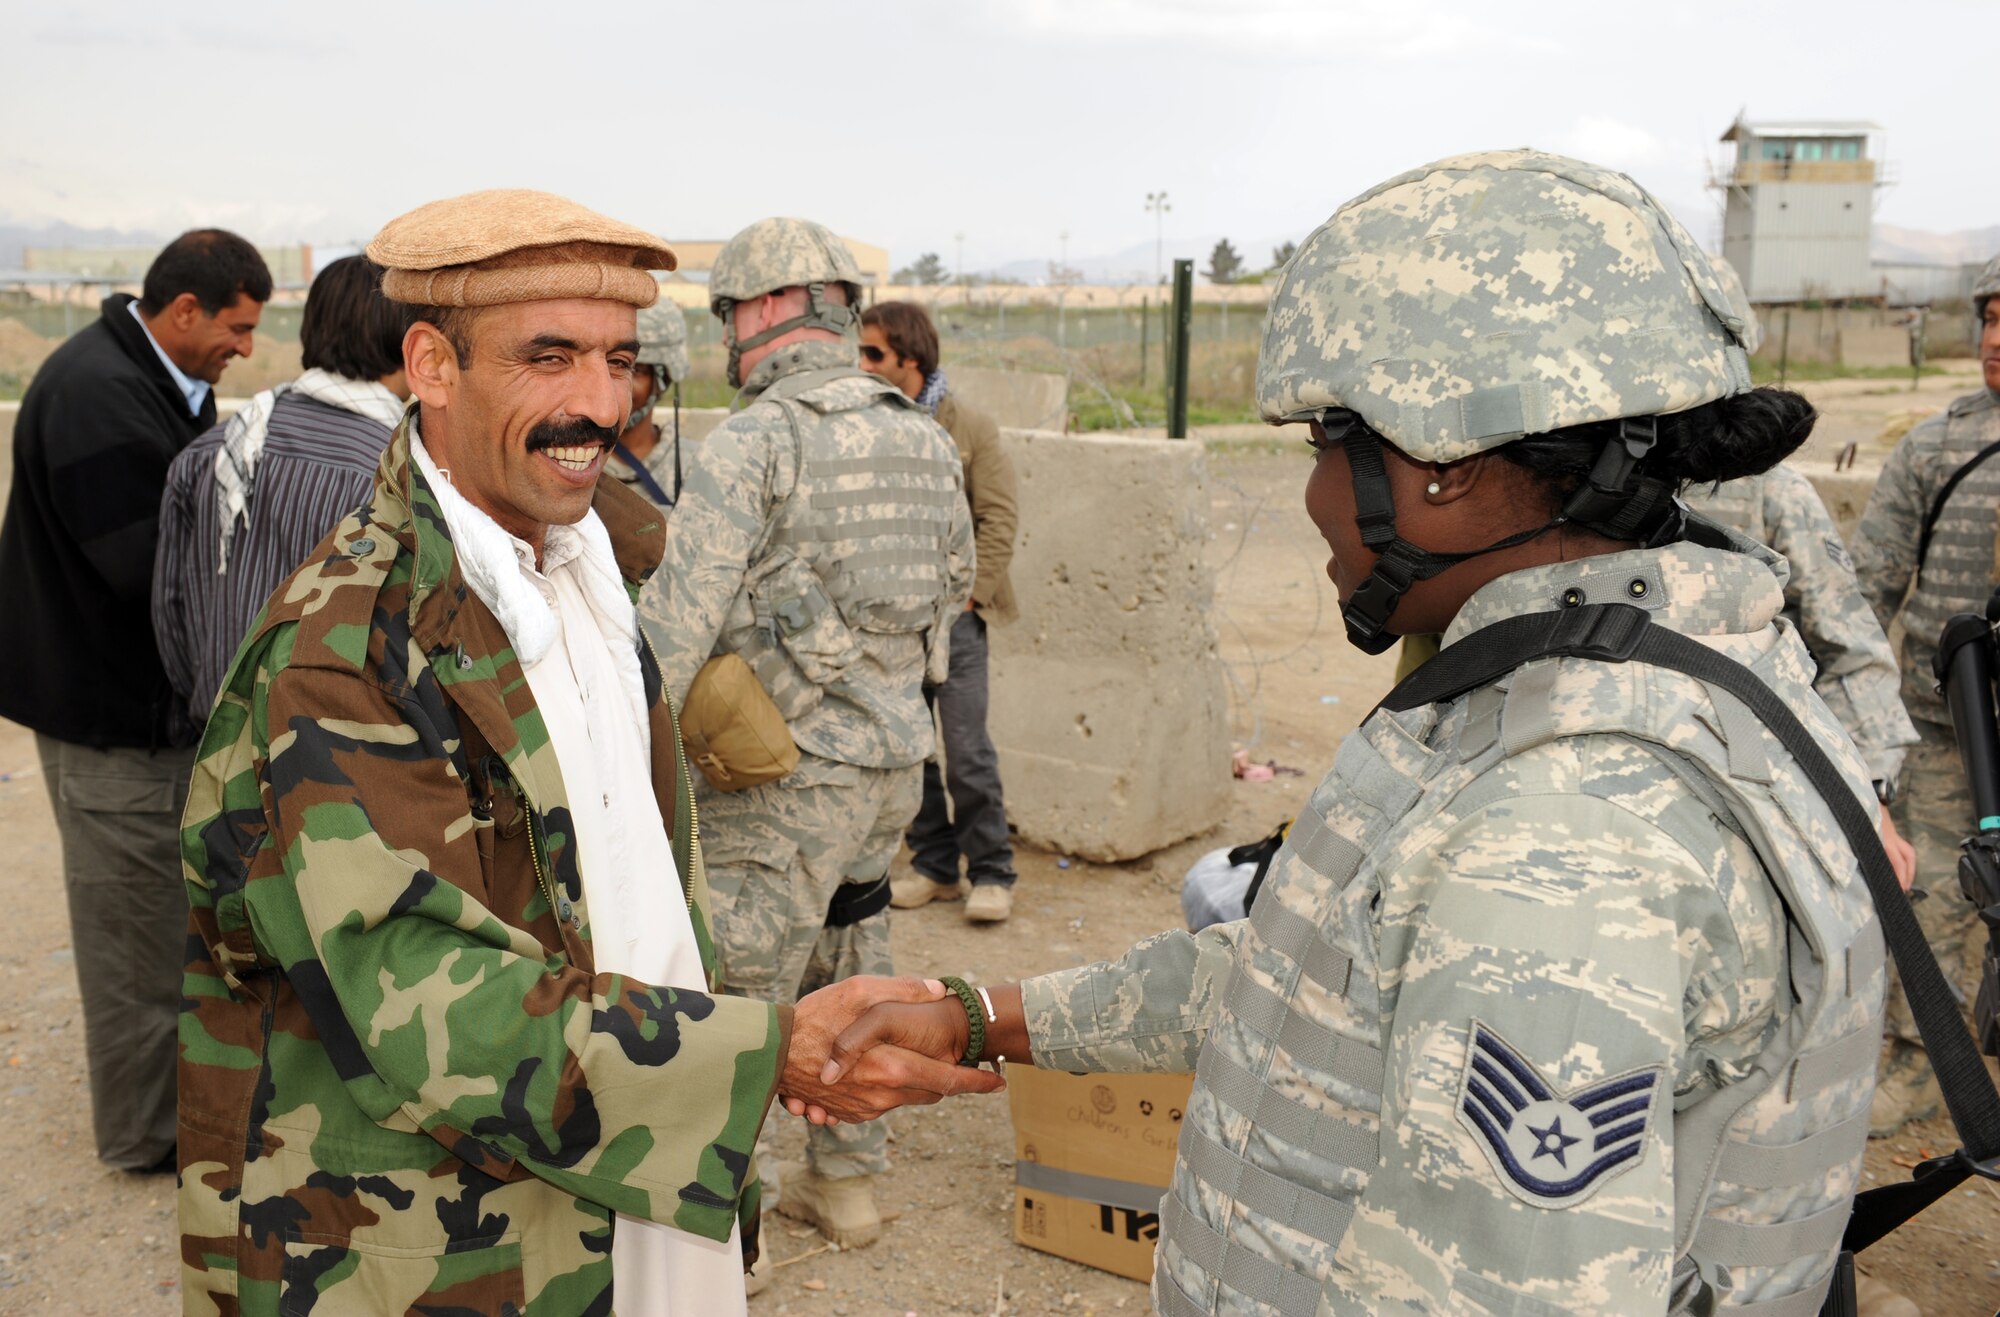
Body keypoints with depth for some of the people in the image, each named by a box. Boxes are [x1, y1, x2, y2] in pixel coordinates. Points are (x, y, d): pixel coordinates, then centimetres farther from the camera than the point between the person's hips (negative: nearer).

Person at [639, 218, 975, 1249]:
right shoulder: (926, 442, 7)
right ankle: (845, 1180, 33)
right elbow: (953, 588, 17)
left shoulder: (753, 441, -15)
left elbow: (678, 620, -22)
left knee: (734, 991, 4)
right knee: (849, 969, 21)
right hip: (896, 756, 8)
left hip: (789, 770, -7)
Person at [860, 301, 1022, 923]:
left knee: (968, 751, -4)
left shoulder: (971, 429, 0)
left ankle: (991, 873, 9)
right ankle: (934, 866, 23)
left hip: (951, 615, -4)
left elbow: (998, 521, -2)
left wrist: (967, 594, -9)